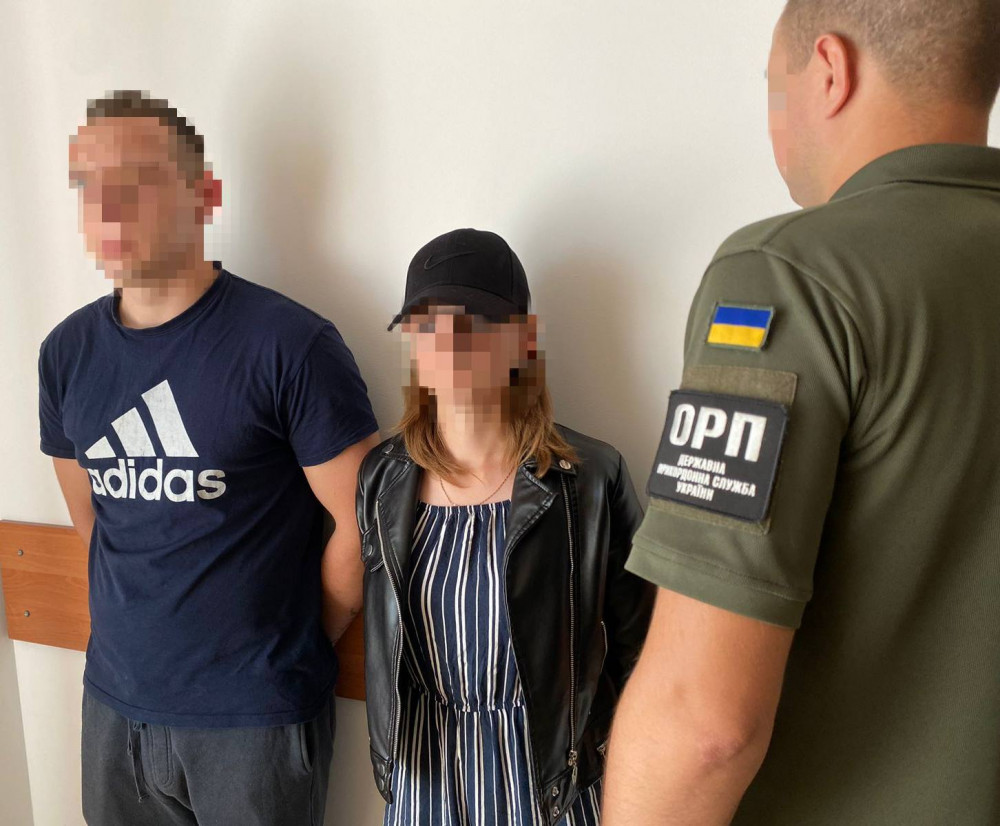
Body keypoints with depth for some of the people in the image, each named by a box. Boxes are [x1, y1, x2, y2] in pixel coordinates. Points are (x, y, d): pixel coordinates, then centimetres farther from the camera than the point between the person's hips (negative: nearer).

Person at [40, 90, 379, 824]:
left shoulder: (290, 343, -16)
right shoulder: (67, 352, 2)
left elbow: (361, 520, -13)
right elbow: (92, 518, 12)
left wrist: (301, 649, -3)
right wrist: (147, 624, 10)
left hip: (256, 717, -5)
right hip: (114, 703, 5)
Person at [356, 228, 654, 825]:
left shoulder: (591, 479, -15)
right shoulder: (380, 481, -5)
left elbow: (635, 651, -7)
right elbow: (370, 642, 6)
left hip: (549, 774, -2)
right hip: (422, 776, 3)